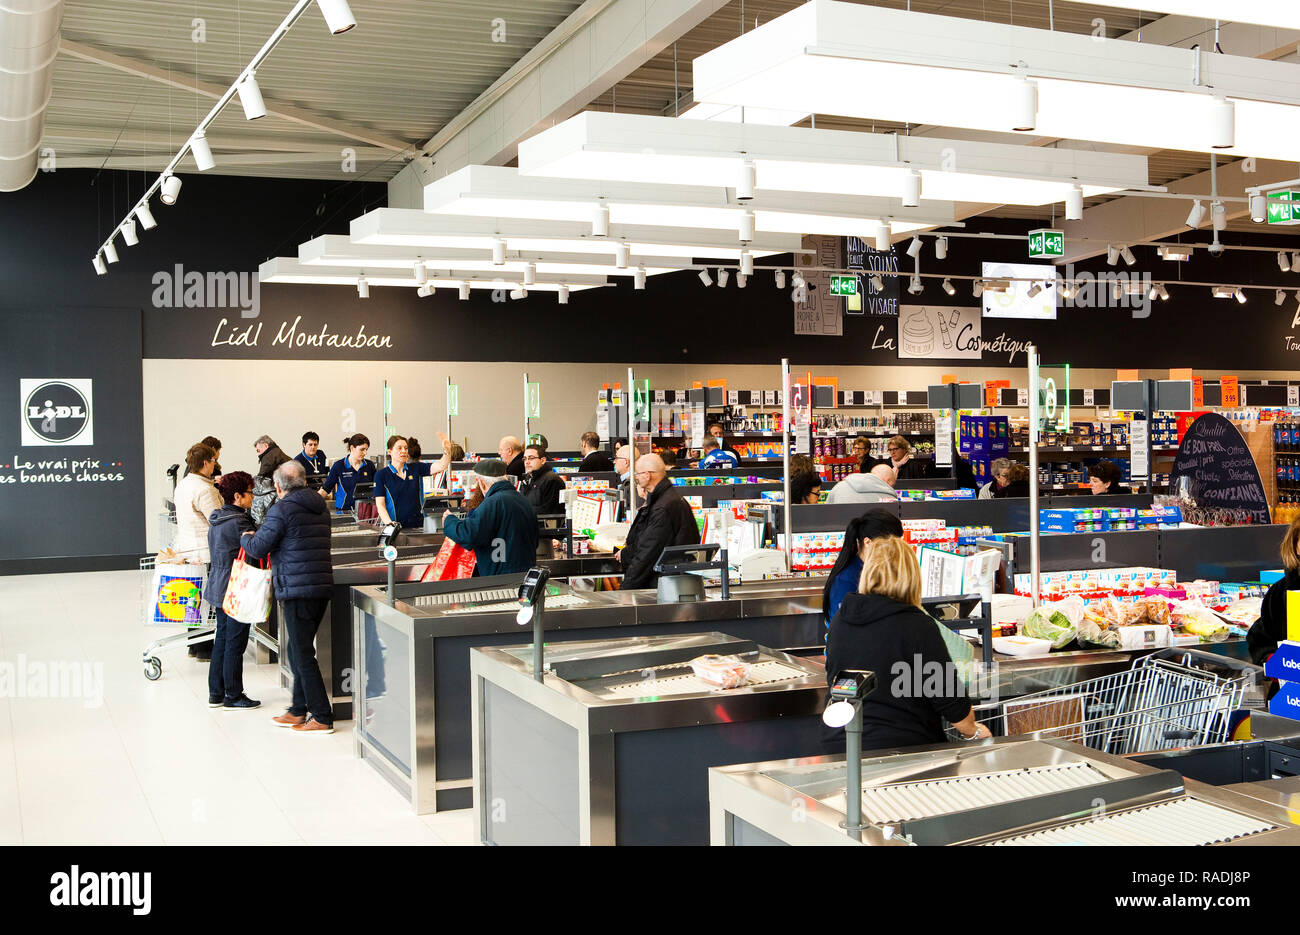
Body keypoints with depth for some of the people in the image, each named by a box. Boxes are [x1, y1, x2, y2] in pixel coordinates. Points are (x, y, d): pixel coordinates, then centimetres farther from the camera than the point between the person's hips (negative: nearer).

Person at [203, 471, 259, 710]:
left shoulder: (216, 519, 10)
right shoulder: (238, 522, -19)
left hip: (219, 586, 10)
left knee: (222, 639, 16)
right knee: (235, 643, -1)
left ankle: (216, 693, 23)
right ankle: (233, 696, 6)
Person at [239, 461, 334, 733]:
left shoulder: (281, 510, -10)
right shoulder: (321, 509, 14)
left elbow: (258, 548, -9)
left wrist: (246, 537, 13)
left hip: (298, 589, -8)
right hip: (322, 586, 8)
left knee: (303, 655, -2)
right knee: (298, 650, 19)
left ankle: (322, 718, -1)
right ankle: (298, 710, 26)